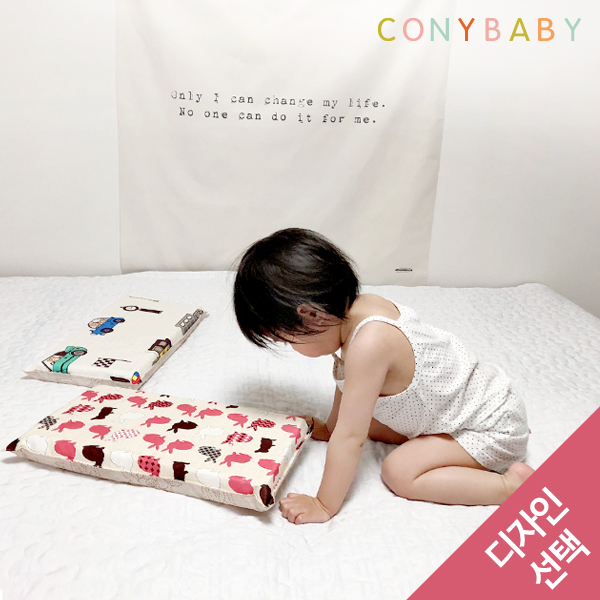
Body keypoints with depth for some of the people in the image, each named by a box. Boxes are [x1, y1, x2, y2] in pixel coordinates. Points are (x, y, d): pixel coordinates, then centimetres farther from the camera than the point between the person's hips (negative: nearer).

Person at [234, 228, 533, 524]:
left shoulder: (369, 345, -37)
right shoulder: (360, 305, -10)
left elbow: (350, 438, -31)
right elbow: (347, 377, 9)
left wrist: (324, 506, -21)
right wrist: (329, 428, 19)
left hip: (494, 430, -9)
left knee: (399, 472, -17)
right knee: (370, 425, 14)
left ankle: (511, 484, -9)